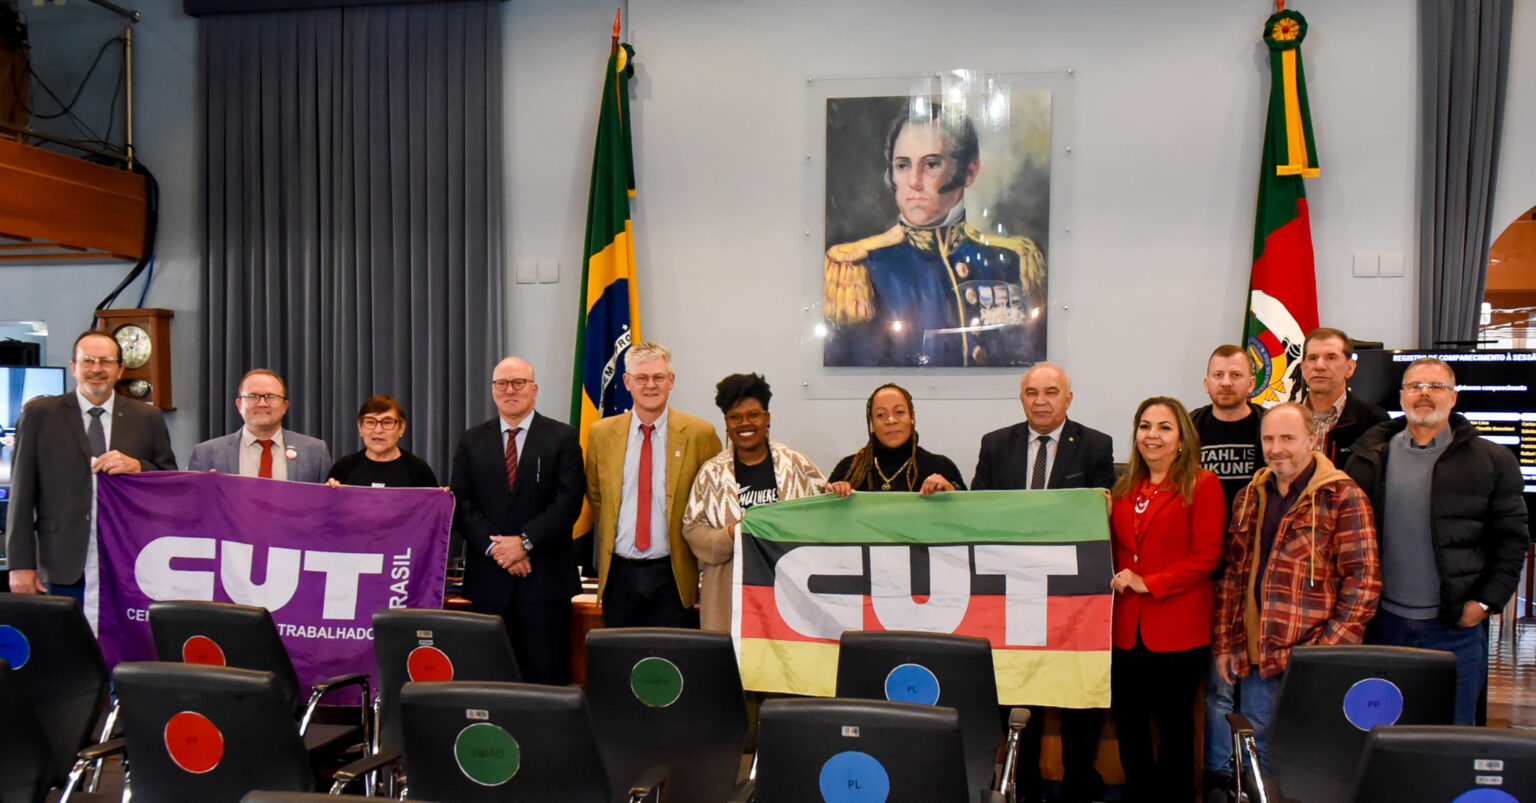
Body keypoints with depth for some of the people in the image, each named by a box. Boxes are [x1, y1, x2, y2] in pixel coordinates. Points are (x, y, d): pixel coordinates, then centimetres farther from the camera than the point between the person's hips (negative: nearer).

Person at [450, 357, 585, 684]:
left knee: (546, 675, 0)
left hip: (545, 577, -2)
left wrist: (525, 541, -15)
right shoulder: (471, 440, 11)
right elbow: (461, 505, 4)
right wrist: (495, 547, -10)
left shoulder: (563, 437, 3)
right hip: (488, 578, 2)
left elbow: (568, 501, -6)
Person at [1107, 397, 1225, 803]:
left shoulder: (1202, 485, -4)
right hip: (1128, 625, 5)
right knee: (1127, 717, 8)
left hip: (1179, 627, -5)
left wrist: (1148, 583, -15)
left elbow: (1206, 556, -11)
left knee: (1174, 720, 8)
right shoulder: (1125, 489, 14)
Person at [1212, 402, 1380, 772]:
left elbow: (1363, 579, -9)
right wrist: (1224, 643, 10)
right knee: (1258, 762, 14)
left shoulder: (1342, 496, -6)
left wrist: (1332, 649, -15)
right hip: (1255, 659, 5)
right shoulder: (1250, 497, 12)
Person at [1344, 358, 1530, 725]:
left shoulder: (1492, 460, 2)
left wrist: (1485, 602, -5)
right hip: (1384, 622, 1)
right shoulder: (1371, 456, 5)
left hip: (1456, 626, -1)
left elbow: (1512, 539, 3)